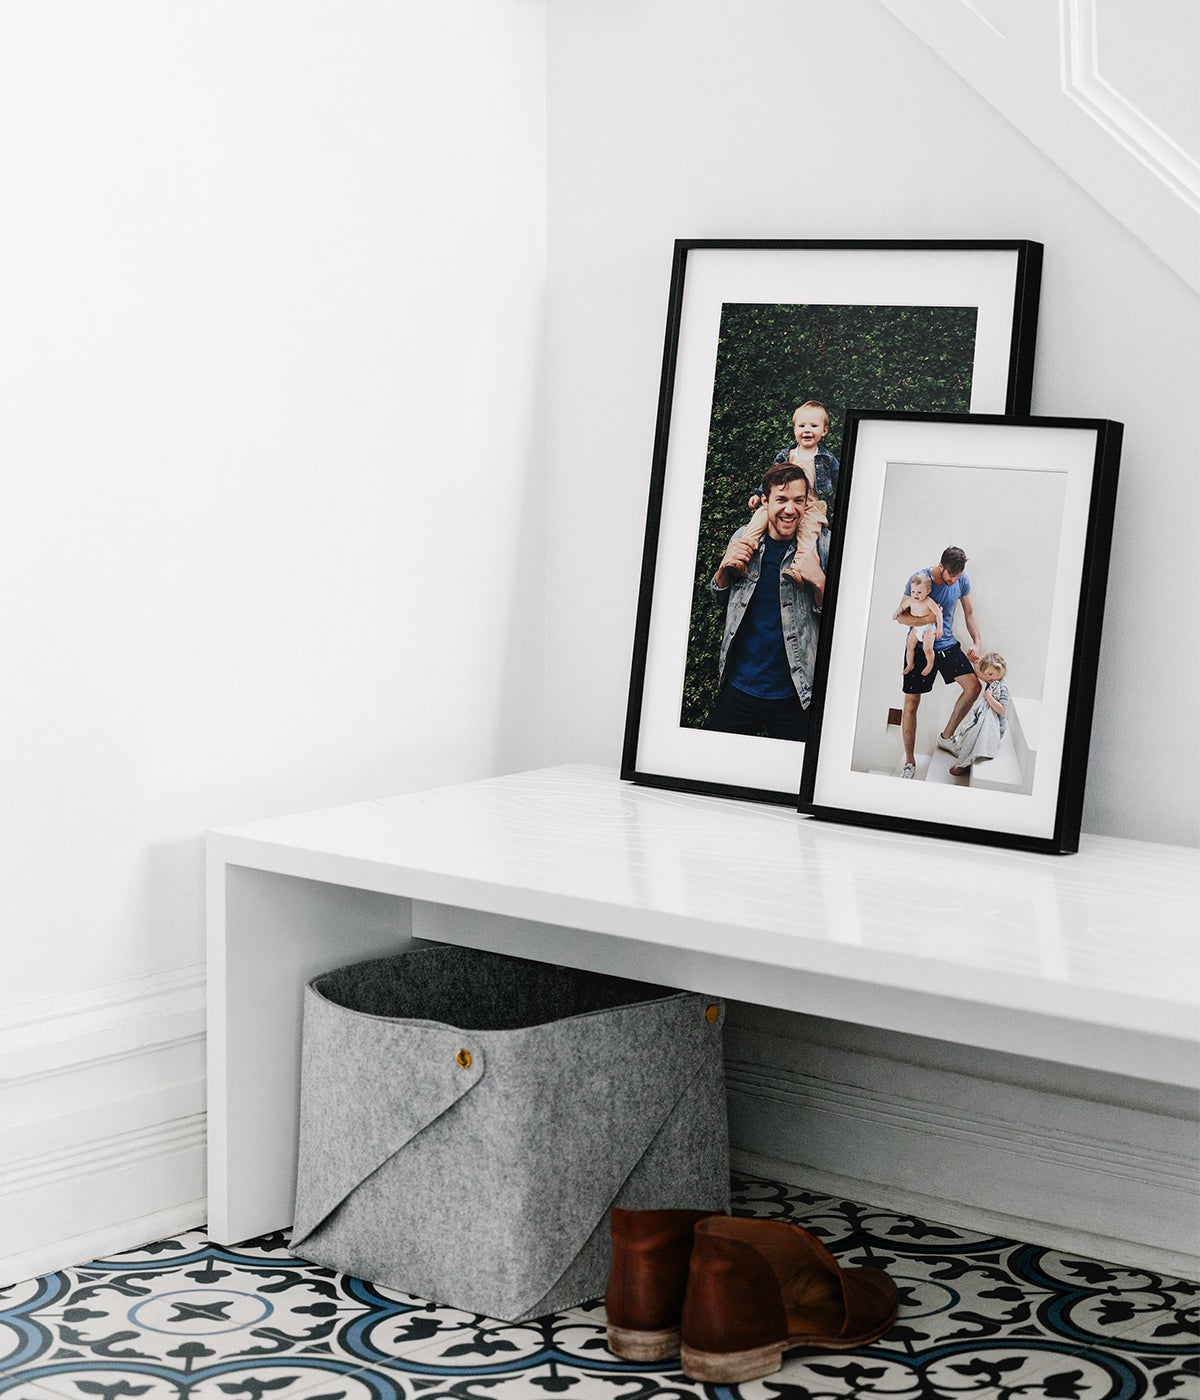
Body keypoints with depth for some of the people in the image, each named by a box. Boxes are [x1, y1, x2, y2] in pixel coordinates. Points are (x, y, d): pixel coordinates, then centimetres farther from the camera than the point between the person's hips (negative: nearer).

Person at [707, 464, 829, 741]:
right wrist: (724, 568, -4)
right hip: (738, 686, 3)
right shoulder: (745, 538, 1)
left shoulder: (822, 546, -6)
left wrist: (818, 581, -19)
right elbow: (719, 599, 16)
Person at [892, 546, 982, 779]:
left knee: (973, 686, -13)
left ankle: (947, 736, 7)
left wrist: (977, 642, -2)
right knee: (911, 702, -2)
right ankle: (909, 762, 8)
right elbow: (901, 616, -16)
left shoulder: (962, 581, -4)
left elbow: (969, 613, 9)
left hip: (947, 645, 4)